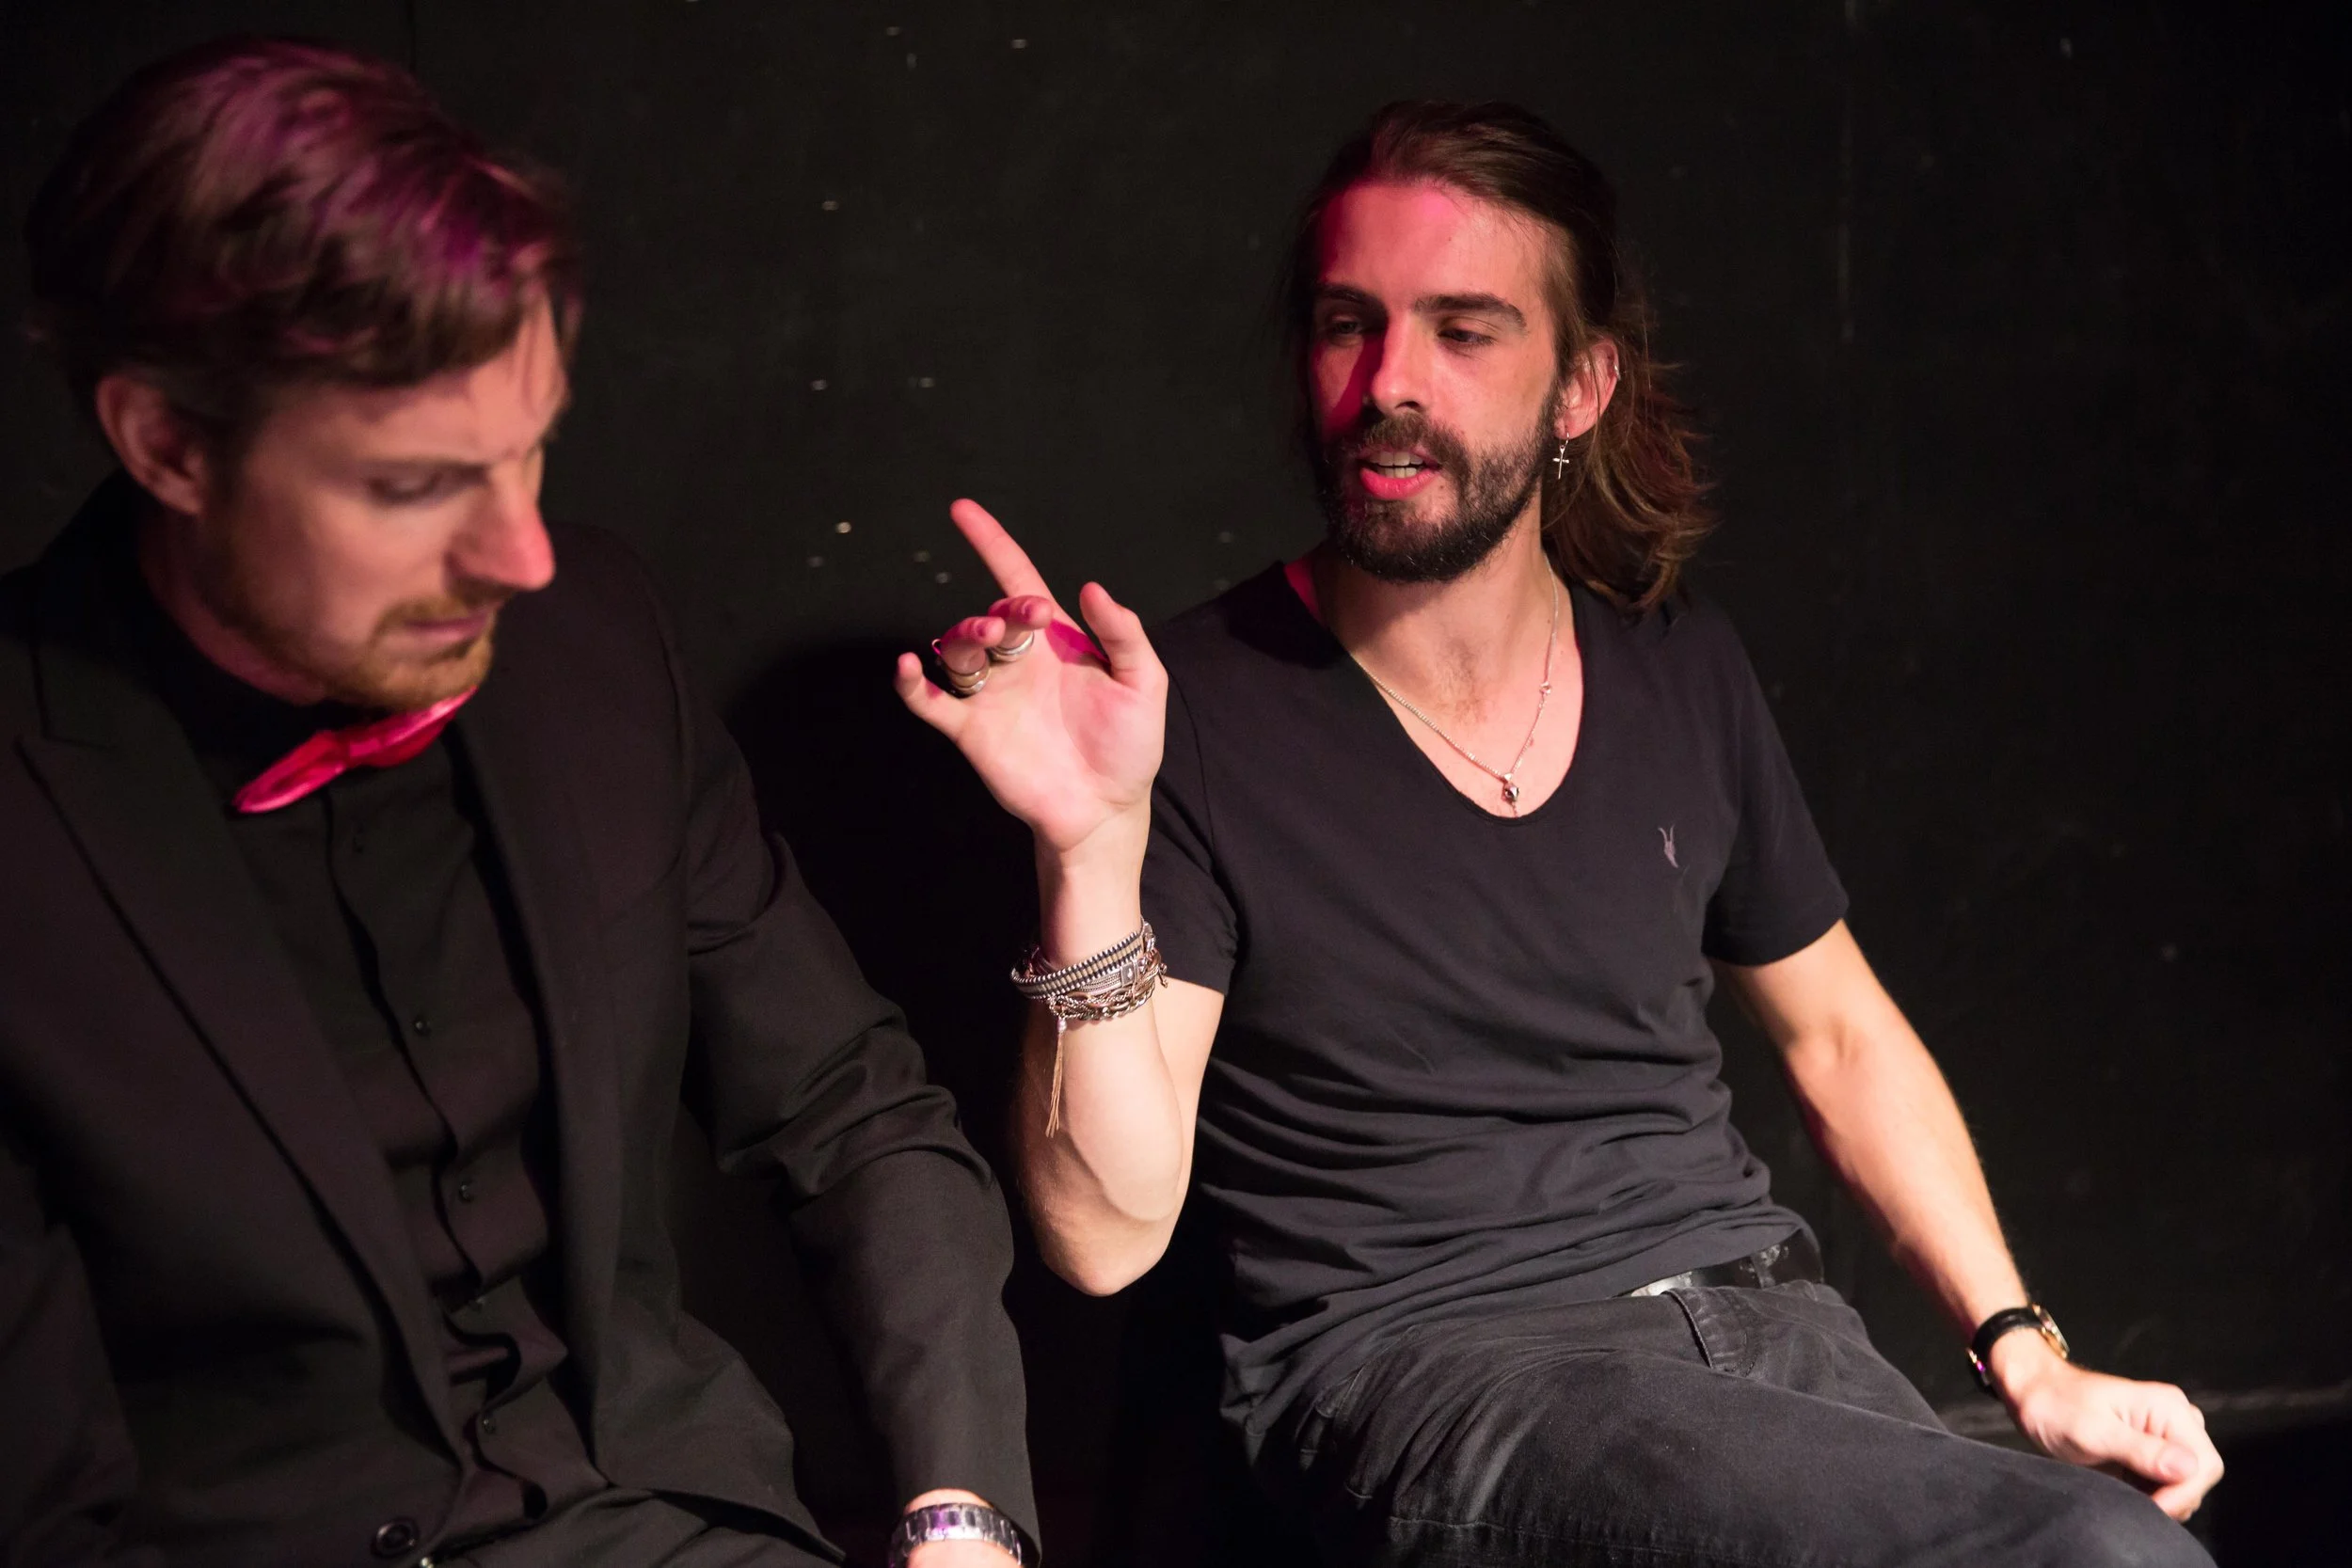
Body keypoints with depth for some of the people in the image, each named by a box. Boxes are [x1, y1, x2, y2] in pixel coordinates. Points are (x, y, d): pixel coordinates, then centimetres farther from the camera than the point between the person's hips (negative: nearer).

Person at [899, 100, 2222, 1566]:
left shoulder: (1680, 668, 9)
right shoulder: (1196, 706, -7)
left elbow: (1840, 1034, 22)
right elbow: (1108, 1233, -13)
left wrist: (2029, 1356, 11)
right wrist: (1090, 846, -27)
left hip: (1752, 1303, 6)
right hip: (1422, 1360, -6)